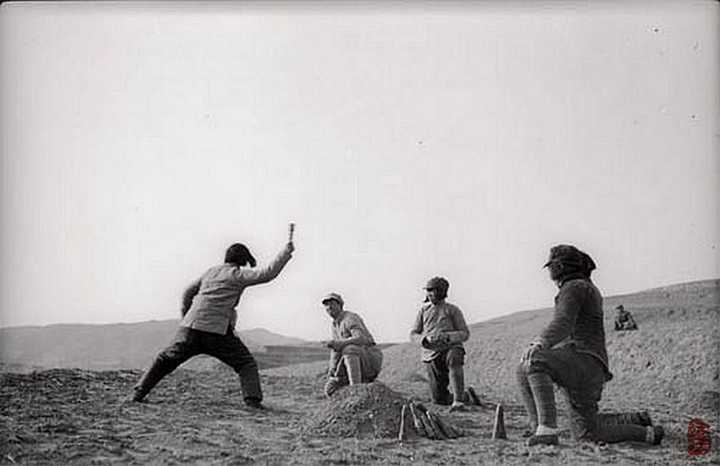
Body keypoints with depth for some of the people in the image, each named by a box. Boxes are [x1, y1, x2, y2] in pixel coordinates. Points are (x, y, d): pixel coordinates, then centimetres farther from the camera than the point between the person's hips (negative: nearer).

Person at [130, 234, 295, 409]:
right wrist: (286, 253, 4)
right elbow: (267, 274, -5)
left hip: (191, 326, 5)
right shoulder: (238, 274, 2)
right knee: (246, 363, 5)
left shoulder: (210, 271, 20)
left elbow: (188, 293, 25)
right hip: (217, 330, -5)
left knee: (166, 359, 17)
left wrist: (186, 316, 35)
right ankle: (253, 399, -8)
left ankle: (139, 392, 17)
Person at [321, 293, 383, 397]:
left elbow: (361, 339, -30)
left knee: (349, 349, -37)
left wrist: (338, 343, -35)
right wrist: (331, 373, 2)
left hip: (371, 360, -8)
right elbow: (335, 351, 15)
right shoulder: (335, 326, 16)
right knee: (330, 390, -3)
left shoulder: (350, 318, -12)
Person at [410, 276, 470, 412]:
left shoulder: (453, 310, 4)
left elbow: (465, 334, 1)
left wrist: (447, 336, -18)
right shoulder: (424, 310, 12)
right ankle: (467, 396, 28)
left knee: (453, 359, -41)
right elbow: (413, 335, 10)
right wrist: (426, 339, -12)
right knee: (439, 399, 2)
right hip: (431, 354, 4)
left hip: (451, 348, -3)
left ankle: (458, 401, -40)